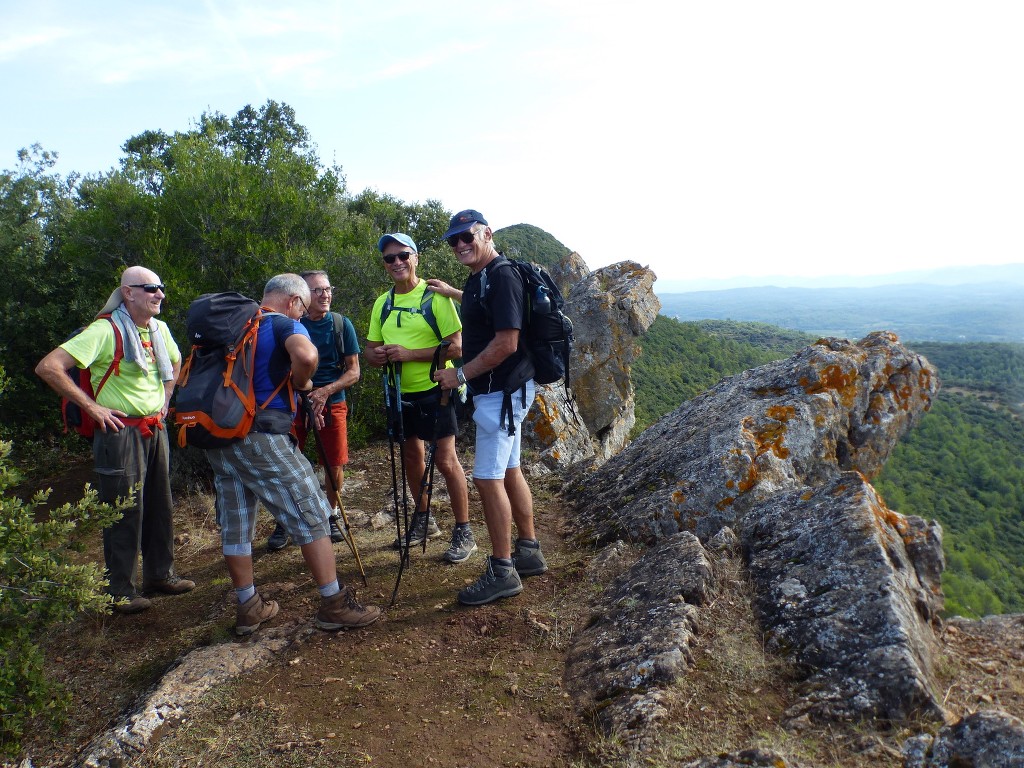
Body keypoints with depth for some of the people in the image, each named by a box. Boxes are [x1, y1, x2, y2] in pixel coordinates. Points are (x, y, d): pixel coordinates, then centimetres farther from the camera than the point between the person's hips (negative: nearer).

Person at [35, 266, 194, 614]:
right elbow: (48, 367, -22)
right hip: (121, 431, -7)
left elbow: (175, 362, 28)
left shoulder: (160, 329, 6)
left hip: (155, 429, 7)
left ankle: (160, 574, 30)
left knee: (160, 506, 15)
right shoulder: (106, 330, -17)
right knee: (124, 513, 1)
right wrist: (91, 406, -19)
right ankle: (120, 590, 15)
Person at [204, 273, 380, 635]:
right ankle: (334, 604, 3)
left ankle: (248, 608, 24)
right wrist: (302, 383, -7)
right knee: (311, 515, 0)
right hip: (261, 438, -8)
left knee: (235, 525, 13)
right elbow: (305, 355, -27)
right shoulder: (285, 324, -4)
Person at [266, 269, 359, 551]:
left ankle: (331, 516, 26)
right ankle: (283, 523, 17)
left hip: (332, 402, 1)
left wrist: (325, 392, -17)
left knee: (335, 466, 2)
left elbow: (353, 371, -1)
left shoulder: (341, 324, -2)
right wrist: (305, 395, -13)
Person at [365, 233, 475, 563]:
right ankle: (423, 521, 34)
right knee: (411, 456, 16)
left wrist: (409, 354, -24)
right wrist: (377, 356, -14)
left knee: (445, 459, -8)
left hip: (433, 389, -7)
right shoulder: (382, 303, 7)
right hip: (401, 392, 7)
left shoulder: (435, 296, -12)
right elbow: (371, 349, 11)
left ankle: (464, 532, 5)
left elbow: (456, 347, -18)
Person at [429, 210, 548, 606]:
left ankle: (502, 571, 4)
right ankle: (529, 551, 28)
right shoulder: (479, 277, 13)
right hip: (500, 390, 10)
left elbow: (506, 342, -24)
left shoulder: (501, 276, -18)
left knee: (488, 478, -7)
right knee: (508, 471, 16)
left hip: (501, 390, -10)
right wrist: (453, 292, 35)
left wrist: (461, 374, -18)